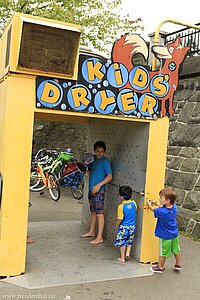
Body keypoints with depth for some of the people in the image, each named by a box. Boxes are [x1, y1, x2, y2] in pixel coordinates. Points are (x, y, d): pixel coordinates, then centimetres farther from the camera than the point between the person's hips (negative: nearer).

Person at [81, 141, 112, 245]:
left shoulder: (105, 161, -10)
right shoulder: (94, 160, 14)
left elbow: (109, 176, -15)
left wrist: (99, 185, -23)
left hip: (99, 191, -8)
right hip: (91, 190, 8)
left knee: (99, 213, -4)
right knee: (93, 211, 18)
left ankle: (99, 237, 0)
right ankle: (91, 232, 32)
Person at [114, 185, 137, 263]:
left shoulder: (121, 206, -21)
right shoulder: (134, 203, -6)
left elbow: (120, 218, -18)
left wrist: (117, 225, -1)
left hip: (124, 227, -5)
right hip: (132, 226, 5)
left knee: (121, 242, 11)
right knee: (129, 241, 25)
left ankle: (122, 258, 18)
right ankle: (127, 253, 17)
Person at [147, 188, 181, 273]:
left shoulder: (162, 212, -33)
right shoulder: (174, 206, -14)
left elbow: (153, 209, -11)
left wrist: (149, 204, 8)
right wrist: (156, 203, 4)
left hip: (165, 236, -6)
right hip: (174, 234, 7)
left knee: (163, 252, 13)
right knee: (176, 250, 24)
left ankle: (161, 267, 31)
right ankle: (178, 264, 42)